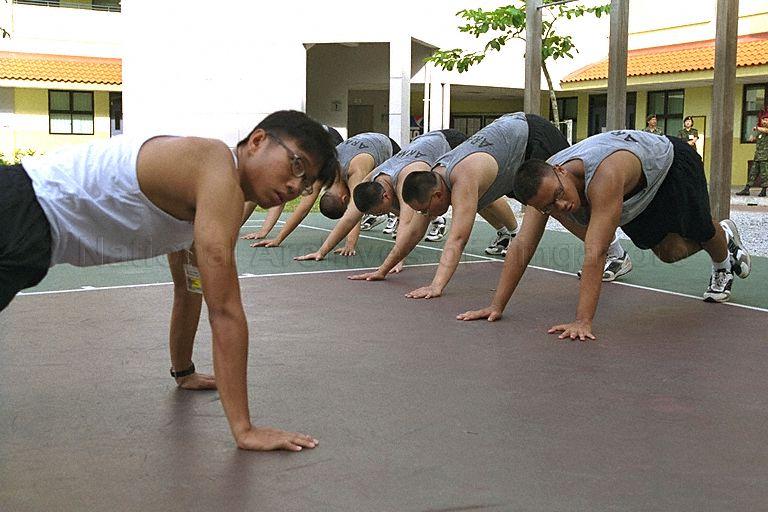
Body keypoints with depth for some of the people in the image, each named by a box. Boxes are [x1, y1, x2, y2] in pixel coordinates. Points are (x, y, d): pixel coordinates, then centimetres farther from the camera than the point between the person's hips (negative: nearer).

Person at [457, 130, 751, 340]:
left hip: (670, 162, -5)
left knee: (699, 233, 11)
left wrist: (583, 322, -57)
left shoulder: (603, 177, -50)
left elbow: (594, 254, -55)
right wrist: (496, 306, -32)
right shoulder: (543, 184, -30)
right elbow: (522, 246, -28)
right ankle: (722, 261, 43)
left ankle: (725, 237, 50)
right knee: (669, 252, 9)